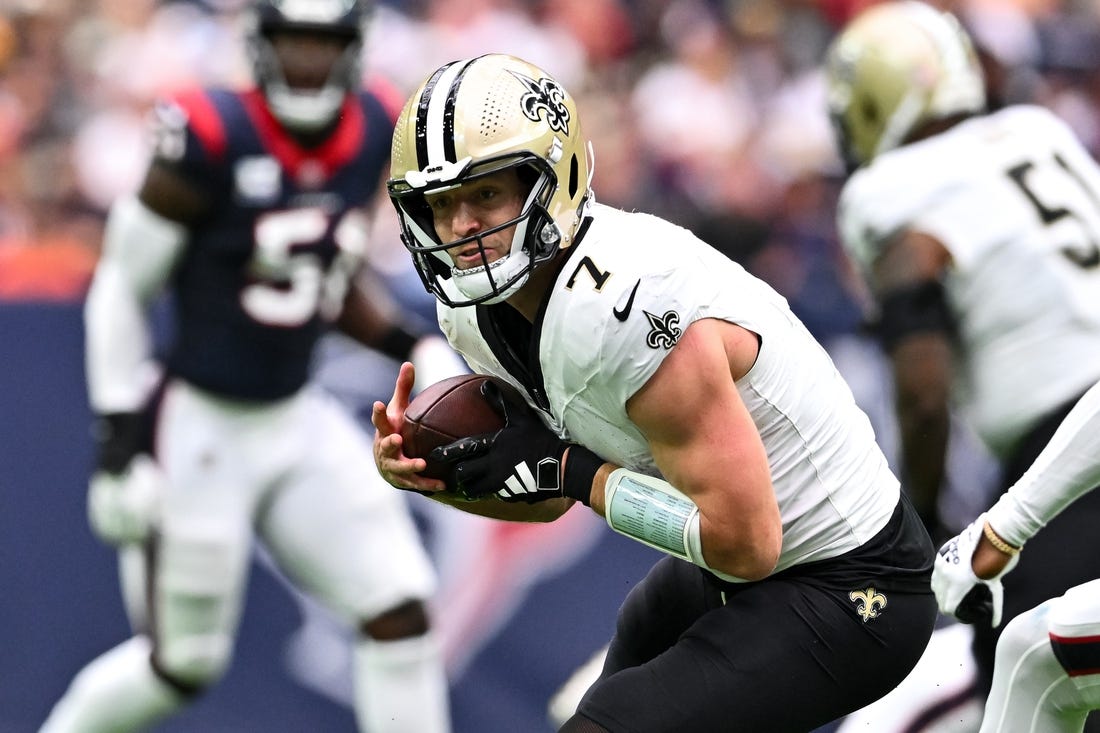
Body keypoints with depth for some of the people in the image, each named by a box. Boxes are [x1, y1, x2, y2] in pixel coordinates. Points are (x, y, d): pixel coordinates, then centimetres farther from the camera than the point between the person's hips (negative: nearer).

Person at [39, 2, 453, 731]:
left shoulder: (371, 135, 0)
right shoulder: (213, 140, -20)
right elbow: (120, 290, -12)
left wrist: (414, 349, 1)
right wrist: (119, 438, -16)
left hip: (297, 422, 6)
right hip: (199, 427, -6)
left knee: (402, 613, -4)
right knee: (183, 663, 5)